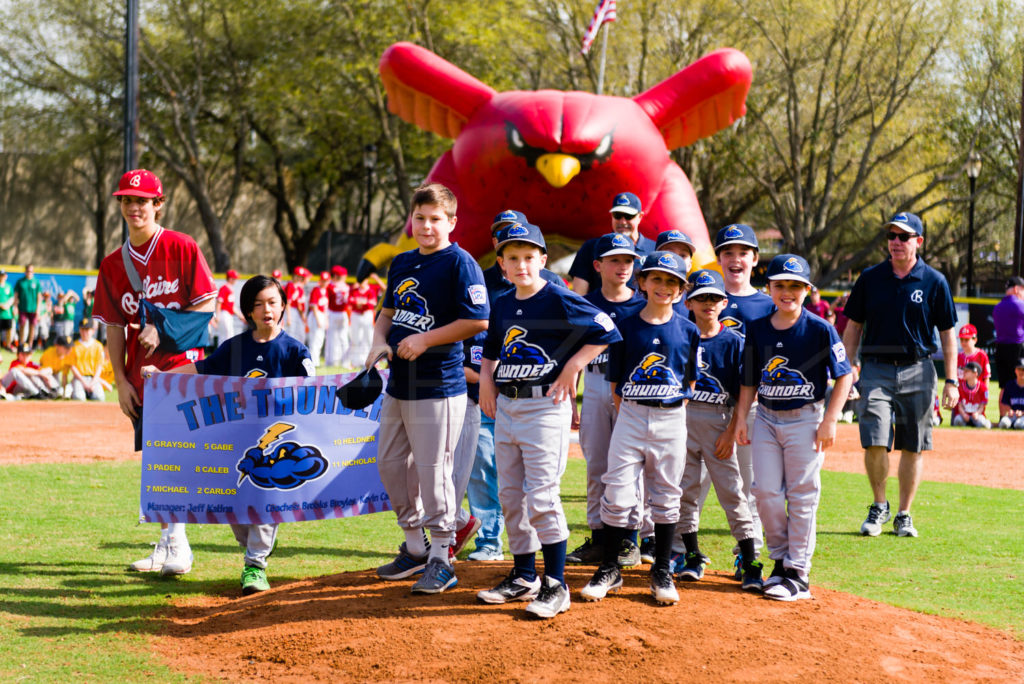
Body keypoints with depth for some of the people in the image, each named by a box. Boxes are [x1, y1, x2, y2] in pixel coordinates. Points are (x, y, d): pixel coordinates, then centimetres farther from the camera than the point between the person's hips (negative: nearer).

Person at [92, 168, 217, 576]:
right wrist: (121, 381, 2)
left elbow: (207, 306, -6)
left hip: (181, 363, -5)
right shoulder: (113, 264, 11)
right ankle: (168, 545, 16)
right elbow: (114, 328, 10)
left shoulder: (182, 248, -3)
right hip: (141, 374, 5)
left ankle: (177, 547, -14)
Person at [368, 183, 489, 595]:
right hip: (397, 384, 9)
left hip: (438, 387, -8)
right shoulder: (402, 263, 13)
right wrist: (380, 341, 4)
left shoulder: (460, 263, -10)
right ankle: (414, 547, 28)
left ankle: (440, 560, 2)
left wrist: (425, 340, -16)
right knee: (390, 464, 14)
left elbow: (477, 320, -16)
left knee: (433, 470, -7)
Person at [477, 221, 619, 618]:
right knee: (510, 495, 11)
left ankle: (556, 586, -5)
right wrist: (486, 378, 10)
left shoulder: (559, 300, -9)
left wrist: (571, 368, -13)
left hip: (545, 406, -8)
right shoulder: (502, 306, 12)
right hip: (506, 407, 8)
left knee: (541, 497, -11)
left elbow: (606, 332, -13)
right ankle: (524, 577, 23)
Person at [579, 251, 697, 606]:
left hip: (672, 420, 1)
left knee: (665, 497, 7)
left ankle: (662, 572, 16)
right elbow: (616, 384, 4)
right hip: (630, 417, -1)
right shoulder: (626, 327, 1)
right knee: (618, 494, -3)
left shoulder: (689, 331, 3)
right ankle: (609, 570, 7)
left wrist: (673, 414, 4)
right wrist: (629, 416, -2)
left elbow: (691, 381, 9)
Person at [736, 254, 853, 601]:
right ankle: (780, 560, 20)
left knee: (802, 496, -1)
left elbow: (844, 375, -5)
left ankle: (798, 573, 5)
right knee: (765, 491, 2)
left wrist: (830, 420, -10)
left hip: (805, 419, -4)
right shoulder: (757, 329, 5)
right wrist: (741, 418, 4)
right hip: (766, 418, 4)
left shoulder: (820, 330, -8)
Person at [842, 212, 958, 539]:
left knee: (912, 448, 4)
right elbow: (853, 328, 10)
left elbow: (947, 333, 5)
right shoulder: (870, 278, 4)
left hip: (918, 372, 0)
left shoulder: (934, 282, 1)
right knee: (875, 443, -10)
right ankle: (879, 507, 11)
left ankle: (904, 516, 16)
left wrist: (951, 381, 0)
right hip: (876, 370, 0)